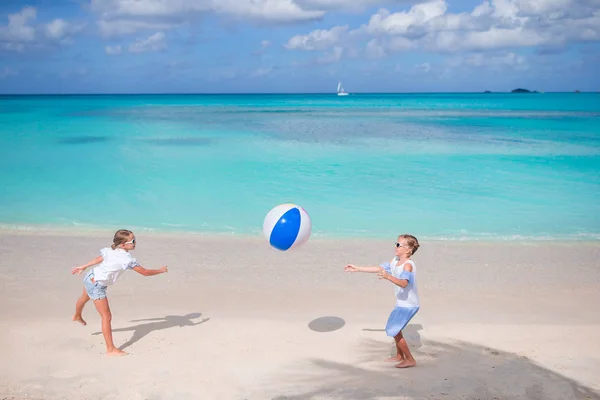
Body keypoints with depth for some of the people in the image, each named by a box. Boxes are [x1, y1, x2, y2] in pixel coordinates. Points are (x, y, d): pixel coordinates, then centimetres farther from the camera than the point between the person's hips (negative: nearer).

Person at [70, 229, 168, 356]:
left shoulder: (110, 250, -5)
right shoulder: (127, 259, -28)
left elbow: (98, 259, 9)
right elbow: (145, 272, -22)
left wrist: (83, 267, 21)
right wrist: (161, 270, -7)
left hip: (90, 277, 9)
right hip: (96, 286, -9)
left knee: (84, 298, 39)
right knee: (107, 317, -3)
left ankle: (77, 316, 72)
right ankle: (110, 349, 2)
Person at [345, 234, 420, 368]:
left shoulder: (408, 264, -24)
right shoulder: (395, 261, 3)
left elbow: (404, 283, -41)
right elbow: (379, 268, 11)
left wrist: (388, 277, -56)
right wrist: (357, 269, 13)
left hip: (408, 304, -10)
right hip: (401, 303, 10)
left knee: (394, 331, -12)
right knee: (394, 329, 23)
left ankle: (410, 360, 0)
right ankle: (399, 355, 41)